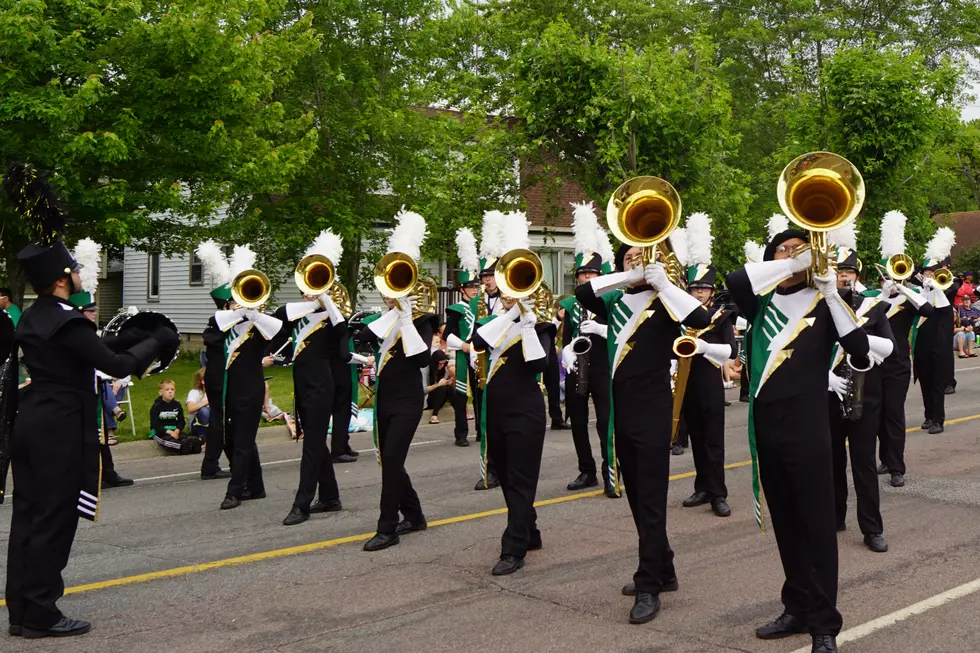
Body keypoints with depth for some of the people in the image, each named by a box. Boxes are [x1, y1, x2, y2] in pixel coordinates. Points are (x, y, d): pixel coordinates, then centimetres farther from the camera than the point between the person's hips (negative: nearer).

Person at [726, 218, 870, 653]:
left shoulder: (822, 304, 2)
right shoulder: (761, 302, 10)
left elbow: (860, 353, -12)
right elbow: (735, 281, -13)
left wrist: (831, 293, -14)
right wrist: (790, 266, -14)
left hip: (807, 425, -4)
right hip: (765, 424, 4)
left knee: (817, 523, -2)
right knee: (785, 524, 13)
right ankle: (797, 608, 25)